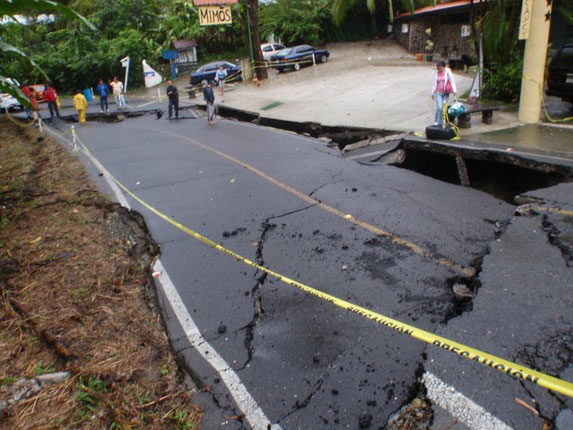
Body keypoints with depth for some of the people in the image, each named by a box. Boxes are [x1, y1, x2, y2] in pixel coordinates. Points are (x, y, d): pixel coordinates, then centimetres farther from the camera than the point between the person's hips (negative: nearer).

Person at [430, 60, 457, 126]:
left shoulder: (448, 72, -2)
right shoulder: (436, 73, 5)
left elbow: (452, 81, -1)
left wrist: (454, 90, -10)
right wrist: (432, 93, 19)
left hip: (446, 93, 0)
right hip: (438, 93, 0)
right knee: (439, 107, -15)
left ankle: (441, 123, 13)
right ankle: (436, 122, -2)